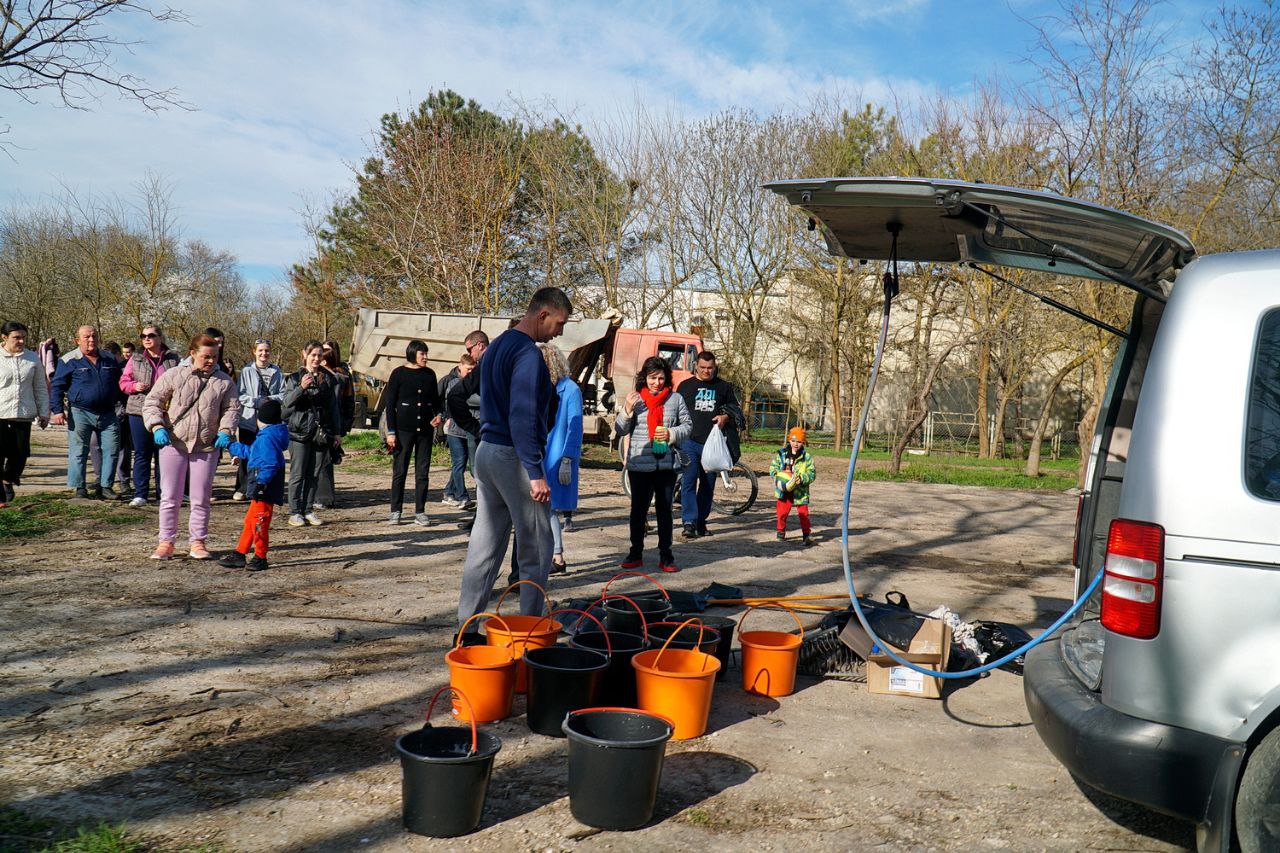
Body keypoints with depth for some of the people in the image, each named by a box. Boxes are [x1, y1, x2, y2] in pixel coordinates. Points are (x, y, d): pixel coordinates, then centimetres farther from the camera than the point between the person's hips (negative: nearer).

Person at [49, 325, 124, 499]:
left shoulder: (110, 359, 11)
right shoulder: (69, 361, -1)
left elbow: (119, 384, 23)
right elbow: (56, 387, 0)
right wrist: (57, 410, -9)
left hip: (108, 414, 3)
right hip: (80, 414, -3)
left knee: (111, 450, 1)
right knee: (78, 452, 0)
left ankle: (105, 485, 10)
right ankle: (79, 488, 7)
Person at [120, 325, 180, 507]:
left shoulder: (172, 359, 5)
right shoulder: (135, 359, 7)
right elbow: (123, 382, 9)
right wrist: (134, 386, -12)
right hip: (139, 412, 1)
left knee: (163, 454, 5)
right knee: (141, 454, 4)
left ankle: (164, 493, 13)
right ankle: (140, 494, 8)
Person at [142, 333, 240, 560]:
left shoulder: (224, 382, 4)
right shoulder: (173, 375, -1)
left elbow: (232, 408, 8)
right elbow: (152, 402, 1)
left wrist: (225, 431, -9)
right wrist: (157, 427, -13)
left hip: (206, 447, 1)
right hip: (174, 444, -1)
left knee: (201, 499, 7)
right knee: (170, 497, 3)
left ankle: (198, 543, 17)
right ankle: (166, 543, 13)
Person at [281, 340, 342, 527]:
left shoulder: (328, 379, 12)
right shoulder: (294, 378, 3)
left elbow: (333, 407, 14)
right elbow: (287, 401, -11)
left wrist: (336, 433, 12)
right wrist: (301, 387, -28)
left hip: (322, 432, 3)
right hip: (300, 431, -3)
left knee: (314, 474, 6)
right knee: (298, 474, -3)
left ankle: (308, 510, 13)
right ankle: (295, 512, 2)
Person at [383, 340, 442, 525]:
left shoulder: (429, 374, 8)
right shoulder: (399, 373, -3)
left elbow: (436, 399, 19)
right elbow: (389, 404, -2)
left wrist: (438, 415, -2)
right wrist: (391, 431, -7)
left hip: (425, 429, 4)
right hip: (404, 429, -3)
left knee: (422, 472, 5)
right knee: (399, 471, 1)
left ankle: (420, 512, 10)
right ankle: (395, 511, 10)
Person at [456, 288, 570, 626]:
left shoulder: (496, 347, 16)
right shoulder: (527, 353, -15)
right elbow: (522, 417, -21)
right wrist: (536, 473, -21)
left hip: (486, 452, 9)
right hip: (512, 457, -9)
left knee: (484, 547, 11)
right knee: (537, 549, 1)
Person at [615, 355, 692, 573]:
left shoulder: (675, 399, 4)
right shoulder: (634, 399, 2)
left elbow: (687, 426, 9)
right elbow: (620, 430, 1)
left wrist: (672, 434, -10)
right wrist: (627, 409, -15)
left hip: (667, 464, 1)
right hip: (639, 464, 0)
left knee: (664, 510, 9)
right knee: (638, 509, 8)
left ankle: (665, 555, 16)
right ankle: (636, 553, 20)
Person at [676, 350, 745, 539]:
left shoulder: (724, 387, 11)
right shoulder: (685, 386, 10)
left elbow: (736, 410, 17)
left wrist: (725, 417, -5)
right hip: (690, 441, -2)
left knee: (708, 485, 7)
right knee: (689, 481, -11)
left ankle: (701, 521, 17)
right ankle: (688, 522, -12)